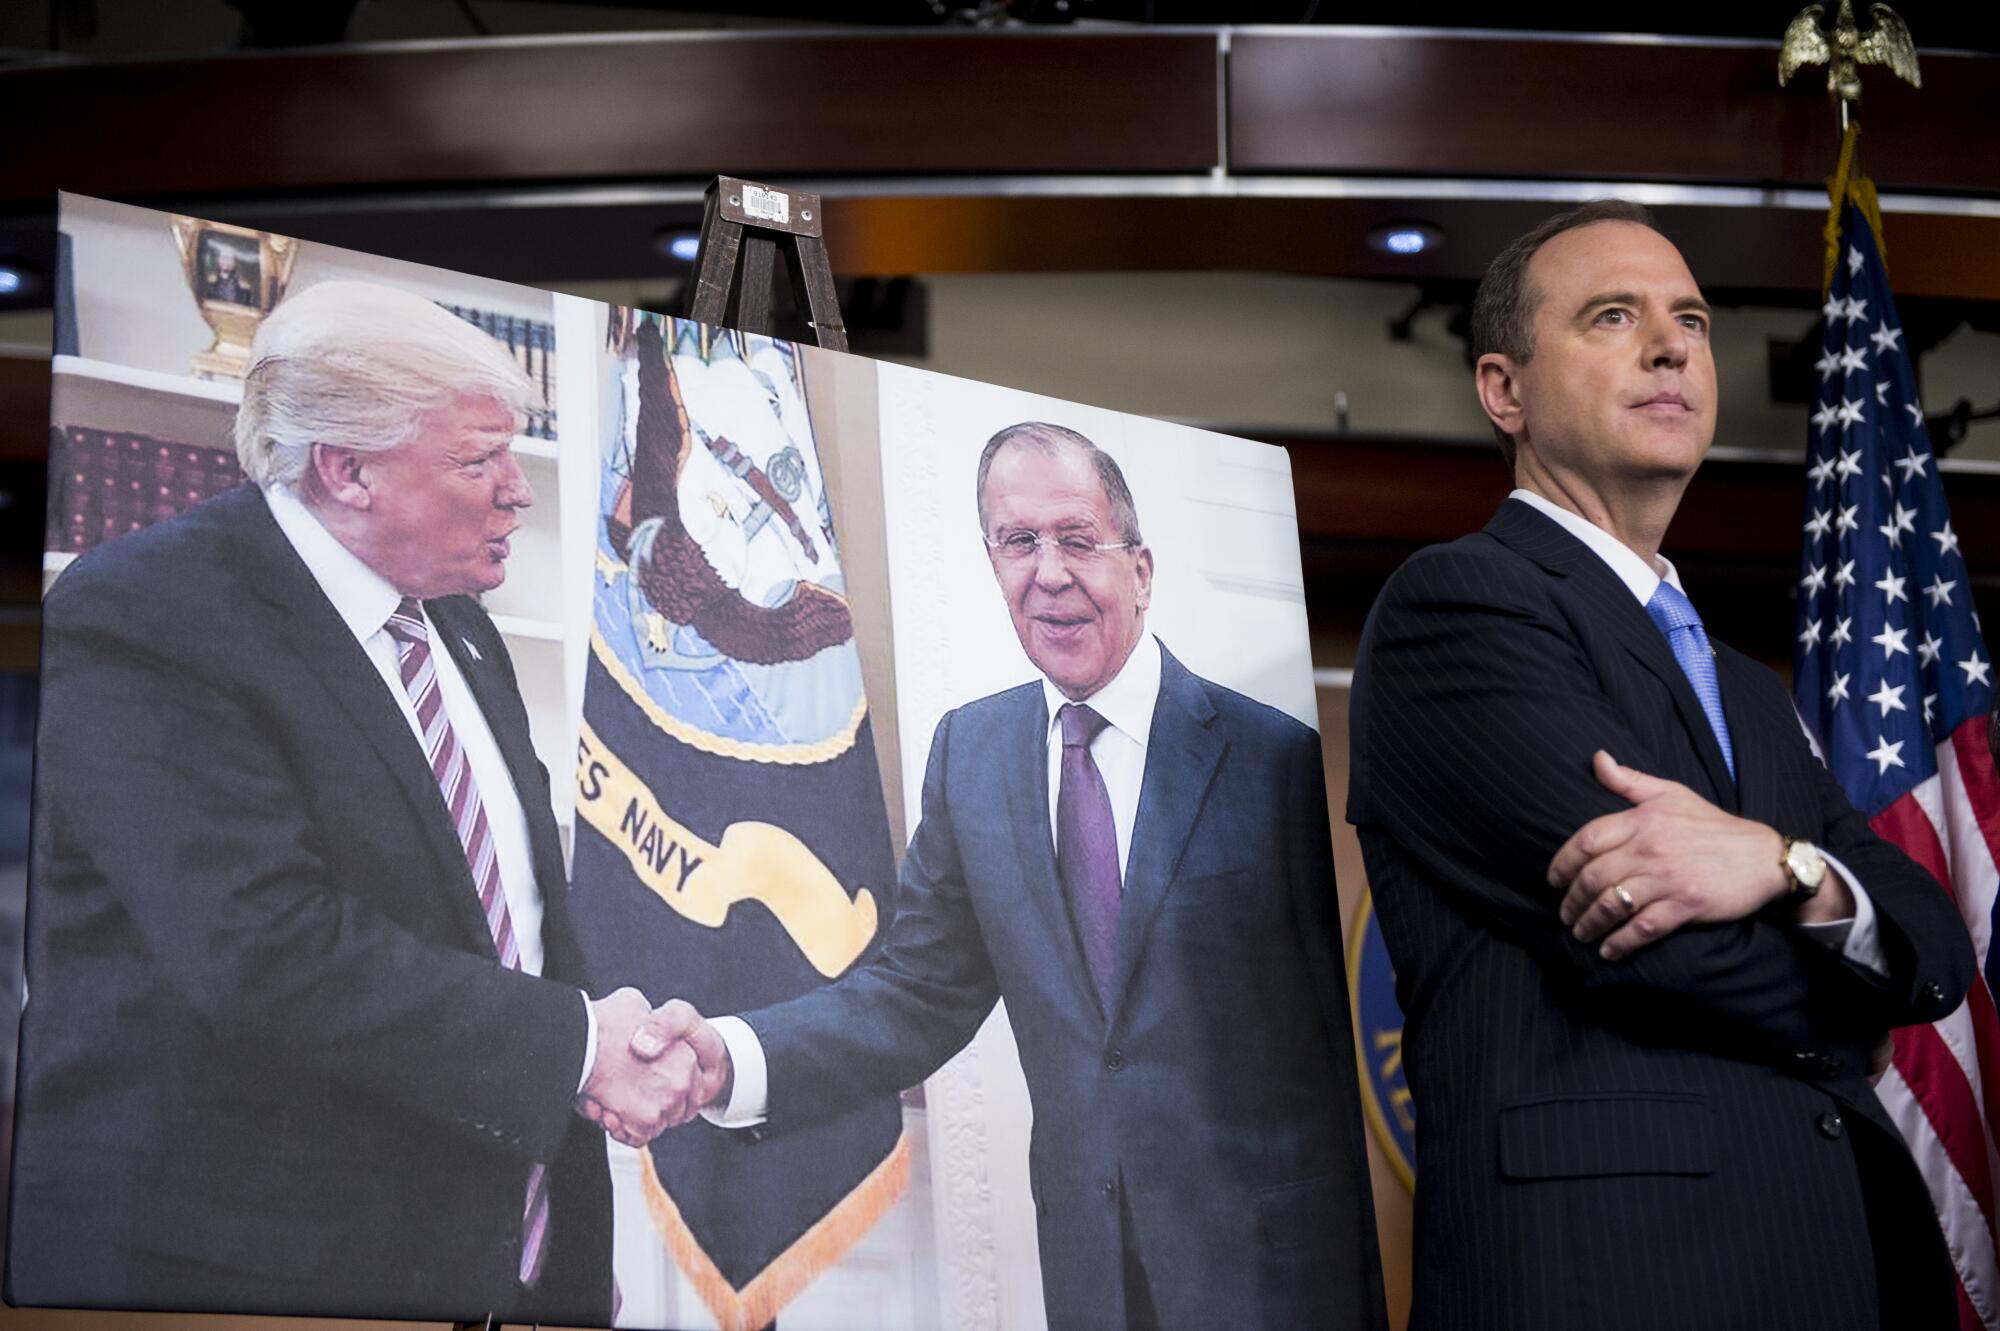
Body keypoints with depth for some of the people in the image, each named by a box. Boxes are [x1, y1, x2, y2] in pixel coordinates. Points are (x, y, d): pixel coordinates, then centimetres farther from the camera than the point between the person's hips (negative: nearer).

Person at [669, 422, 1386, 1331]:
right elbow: (920, 994, 3)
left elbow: (1353, 1016, -7)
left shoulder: (1279, 756, -10)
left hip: (1269, 1257, -4)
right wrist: (724, 1061, -14)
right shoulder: (968, 753, 4)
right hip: (1088, 1257, 4)